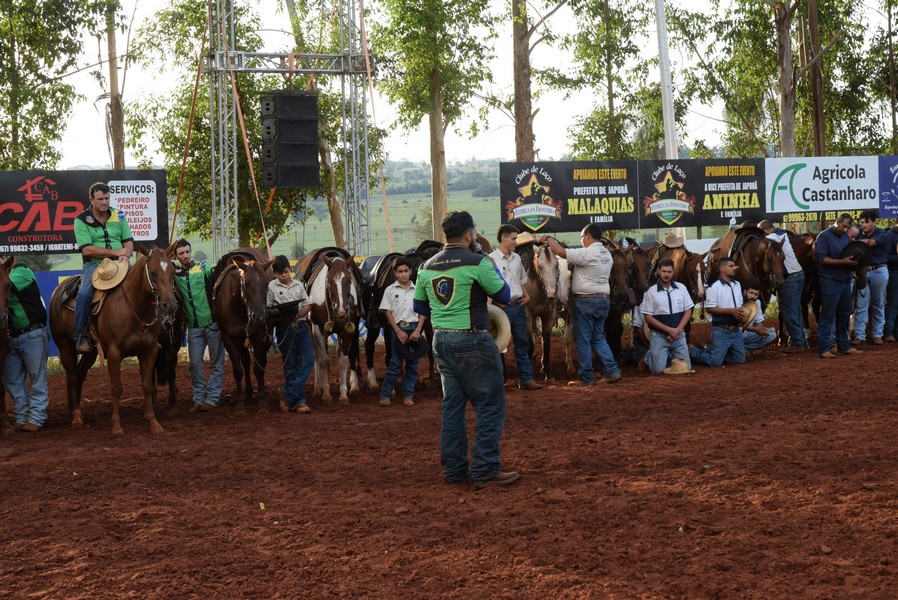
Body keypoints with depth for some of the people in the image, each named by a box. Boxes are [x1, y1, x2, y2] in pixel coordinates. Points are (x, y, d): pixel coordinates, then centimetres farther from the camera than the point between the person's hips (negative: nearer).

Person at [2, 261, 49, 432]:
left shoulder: (22, 273, -10)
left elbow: (7, 286, -27)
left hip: (33, 335, -8)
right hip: (12, 338, 8)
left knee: (37, 378, -1)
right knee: (12, 379, 9)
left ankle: (36, 418, 4)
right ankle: (21, 417, 17)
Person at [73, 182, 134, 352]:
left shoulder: (119, 216, 11)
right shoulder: (82, 220, -2)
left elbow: (129, 242, 9)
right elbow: (87, 249, -12)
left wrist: (125, 255, -15)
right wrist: (115, 252, -16)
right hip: (94, 264, -4)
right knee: (84, 293, -30)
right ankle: (81, 336, -16)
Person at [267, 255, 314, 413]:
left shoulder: (298, 285, 9)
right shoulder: (272, 286, 1)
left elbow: (308, 305, 7)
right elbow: (268, 310, -1)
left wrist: (298, 315, -11)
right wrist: (279, 313, -20)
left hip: (301, 325, 3)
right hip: (284, 328, -3)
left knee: (308, 360, -6)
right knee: (291, 364, 2)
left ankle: (288, 394, -1)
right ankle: (298, 401, 9)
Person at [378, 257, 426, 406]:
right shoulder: (390, 290, 1)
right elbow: (387, 312, -1)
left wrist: (417, 330, -8)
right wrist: (398, 331, -10)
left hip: (414, 328, 2)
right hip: (398, 328, -2)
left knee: (412, 364, 5)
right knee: (395, 363, -3)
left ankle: (408, 395, 14)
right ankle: (385, 394, 4)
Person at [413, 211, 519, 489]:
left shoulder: (427, 267, 7)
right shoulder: (477, 263, -12)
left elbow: (419, 306, 14)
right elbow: (504, 296, -4)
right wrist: (494, 268, 9)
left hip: (441, 341, 7)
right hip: (472, 341, -7)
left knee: (452, 404, 14)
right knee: (489, 404, 0)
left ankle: (454, 469, 17)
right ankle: (485, 470, -2)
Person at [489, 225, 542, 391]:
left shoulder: (516, 258, 12)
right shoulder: (491, 258, -9)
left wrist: (526, 296, 8)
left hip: (518, 305, 7)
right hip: (502, 307, -7)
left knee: (522, 344, 9)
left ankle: (526, 379, 14)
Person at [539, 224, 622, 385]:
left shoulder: (586, 254, -17)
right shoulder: (607, 254, 10)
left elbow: (560, 251, -19)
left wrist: (548, 239, -2)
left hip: (586, 301, -8)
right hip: (604, 299, 8)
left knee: (583, 340, 1)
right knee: (598, 338, 16)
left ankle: (586, 378, 4)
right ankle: (612, 371, 8)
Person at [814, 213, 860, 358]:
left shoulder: (845, 236, 14)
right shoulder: (824, 236, -9)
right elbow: (820, 258, -17)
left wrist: (853, 261, 2)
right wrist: (842, 262, -22)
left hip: (845, 280, 8)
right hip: (830, 282, -8)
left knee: (844, 315, 12)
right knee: (827, 315, -6)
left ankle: (843, 346, 21)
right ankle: (823, 348, -4)